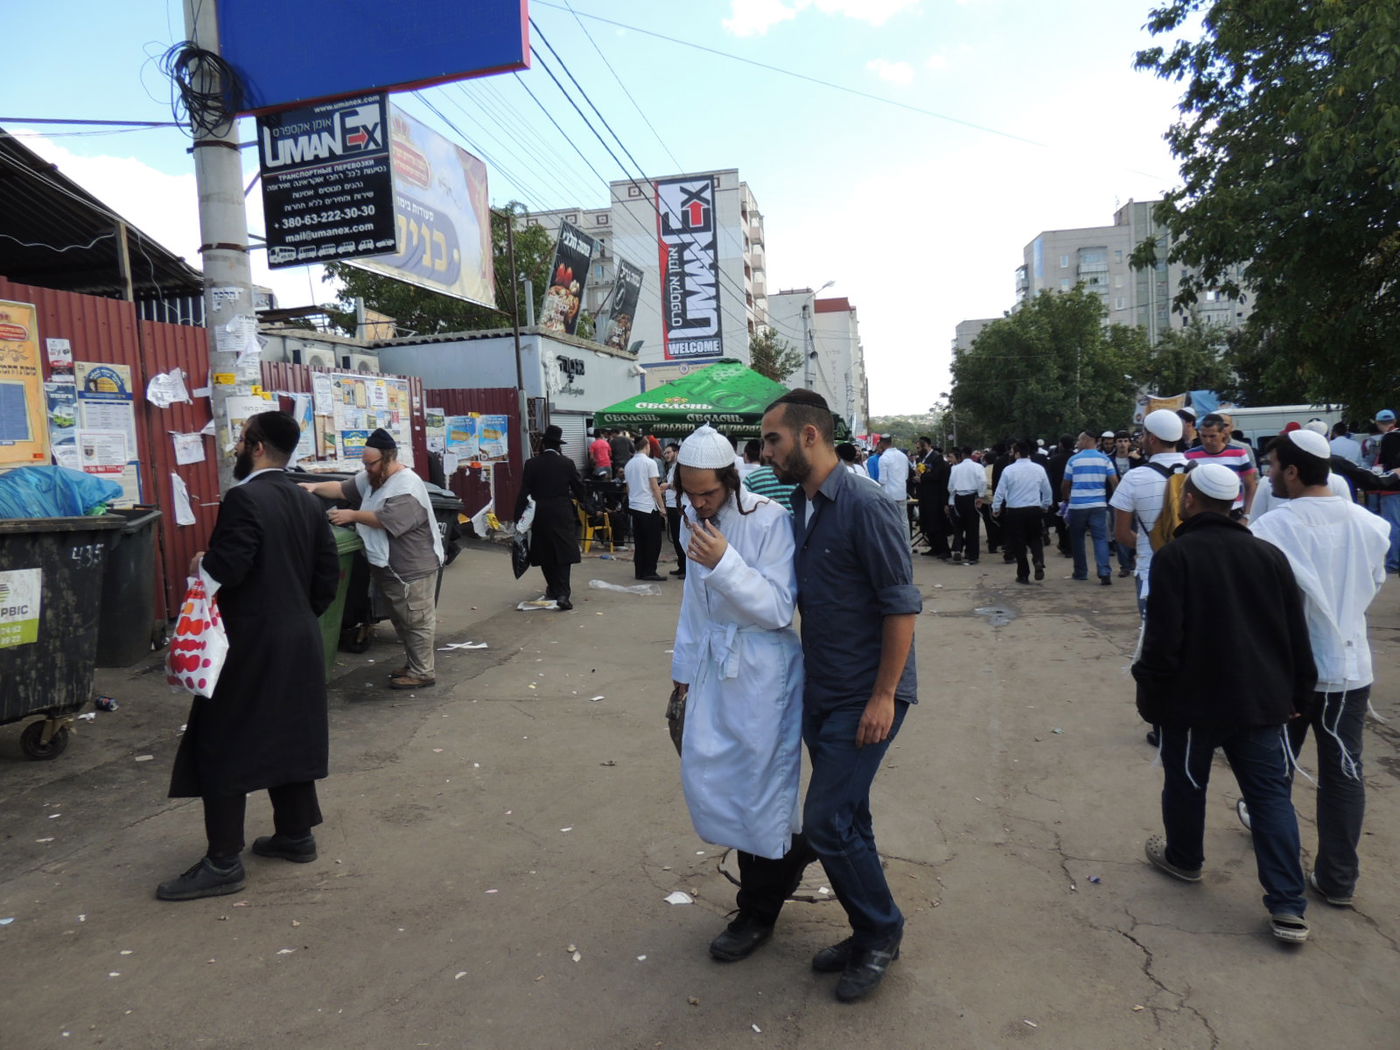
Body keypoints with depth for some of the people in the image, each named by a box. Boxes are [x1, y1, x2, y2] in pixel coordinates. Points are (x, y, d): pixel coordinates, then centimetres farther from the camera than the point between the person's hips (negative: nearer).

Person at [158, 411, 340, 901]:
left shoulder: (244, 499, -16)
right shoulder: (307, 503, 7)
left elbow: (227, 569, -23)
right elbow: (329, 572, 7)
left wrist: (200, 563, -3)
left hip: (250, 643, -8)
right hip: (299, 640, 8)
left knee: (222, 748, 1)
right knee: (289, 737, 17)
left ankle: (223, 863, 6)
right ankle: (295, 834, 26)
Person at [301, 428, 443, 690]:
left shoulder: (407, 487, -21)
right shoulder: (372, 478, 10)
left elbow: (387, 520, -27)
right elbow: (342, 489, 10)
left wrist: (351, 516, -18)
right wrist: (315, 487, -7)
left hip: (413, 569, -10)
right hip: (389, 567, 10)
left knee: (416, 622, -1)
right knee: (402, 621, 19)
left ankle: (422, 673, 7)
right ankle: (413, 664, 31)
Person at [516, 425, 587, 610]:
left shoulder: (531, 464, -4)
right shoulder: (567, 463, -4)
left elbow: (524, 493, -5)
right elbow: (580, 490, 2)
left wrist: (518, 517, -1)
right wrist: (581, 499, 25)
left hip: (540, 514, 1)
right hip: (563, 513, -1)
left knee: (545, 554, 14)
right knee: (563, 552, 0)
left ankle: (554, 589, 25)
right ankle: (562, 593, -12)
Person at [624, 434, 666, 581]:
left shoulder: (629, 464, 10)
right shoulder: (650, 463, -10)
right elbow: (655, 487, -11)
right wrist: (662, 507, -6)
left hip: (634, 507, 7)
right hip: (648, 507, -7)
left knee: (639, 541, 11)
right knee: (653, 541, 0)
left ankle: (639, 571, 12)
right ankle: (649, 572, -2)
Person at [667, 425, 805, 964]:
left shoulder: (769, 520, -16)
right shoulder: (695, 519, 5)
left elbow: (778, 609, -19)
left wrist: (724, 562, -30)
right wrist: (684, 666, 20)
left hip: (762, 671, -7)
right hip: (714, 665, 7)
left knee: (758, 786, 4)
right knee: (704, 776, 9)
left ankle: (758, 912, 25)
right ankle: (791, 850, 33)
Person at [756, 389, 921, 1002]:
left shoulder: (865, 506, -19)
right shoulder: (799, 505, 5)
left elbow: (903, 606, -19)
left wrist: (883, 697, -18)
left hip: (864, 697, -8)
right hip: (819, 691, 8)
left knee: (828, 823, -5)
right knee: (844, 819, 17)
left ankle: (880, 935, 19)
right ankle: (871, 934, 36)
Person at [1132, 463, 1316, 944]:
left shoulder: (1175, 556, -14)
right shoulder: (1269, 554, 3)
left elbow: (1162, 639, -17)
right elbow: (1296, 635, 6)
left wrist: (1150, 694, -5)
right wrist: (1298, 692, 16)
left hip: (1194, 698, -4)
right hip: (1261, 699, 4)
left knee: (1186, 783, 16)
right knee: (1271, 793, 8)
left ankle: (1183, 858, 37)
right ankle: (1288, 906, 5)